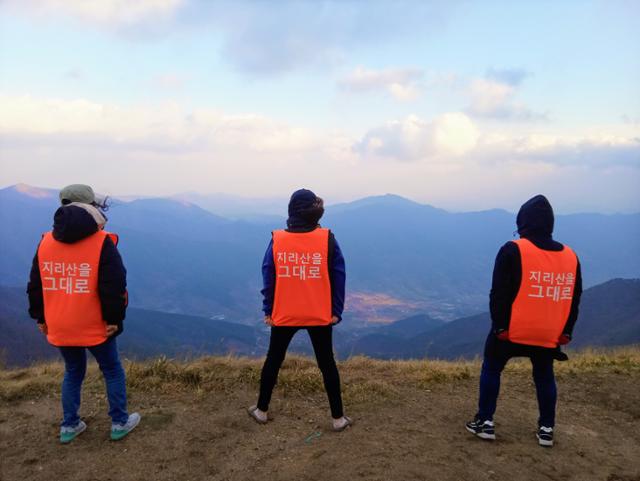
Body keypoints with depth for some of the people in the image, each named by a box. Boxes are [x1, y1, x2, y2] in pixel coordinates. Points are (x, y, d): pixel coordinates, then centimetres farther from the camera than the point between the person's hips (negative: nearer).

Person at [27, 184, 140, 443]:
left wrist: (40, 318, 18)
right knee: (113, 371, 14)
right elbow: (114, 287, -18)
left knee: (73, 373, 23)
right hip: (95, 327, -5)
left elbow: (35, 286, 9)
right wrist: (115, 319, -7)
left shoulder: (45, 242, 2)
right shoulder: (102, 242, -15)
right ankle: (120, 422, 22)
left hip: (59, 327, 5)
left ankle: (69, 426, 29)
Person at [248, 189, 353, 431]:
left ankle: (261, 410, 30)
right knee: (327, 363, 12)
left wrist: (268, 310, 5)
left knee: (273, 360, 18)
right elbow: (338, 277, -6)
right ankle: (338, 418, 18)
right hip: (320, 315, 0)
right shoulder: (327, 239, -9)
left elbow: (268, 277, -3)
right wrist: (336, 311, 1)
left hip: (283, 314, 1)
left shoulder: (277, 240, -7)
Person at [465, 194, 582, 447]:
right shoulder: (571, 256, 5)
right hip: (549, 334, 4)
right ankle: (546, 429, 26)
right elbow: (574, 299, 8)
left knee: (491, 370, 12)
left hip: (511, 330, -4)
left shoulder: (513, 250, -11)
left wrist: (499, 325, -8)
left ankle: (485, 422, 15)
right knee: (544, 377, 22)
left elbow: (499, 293, -14)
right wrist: (566, 332, 13)